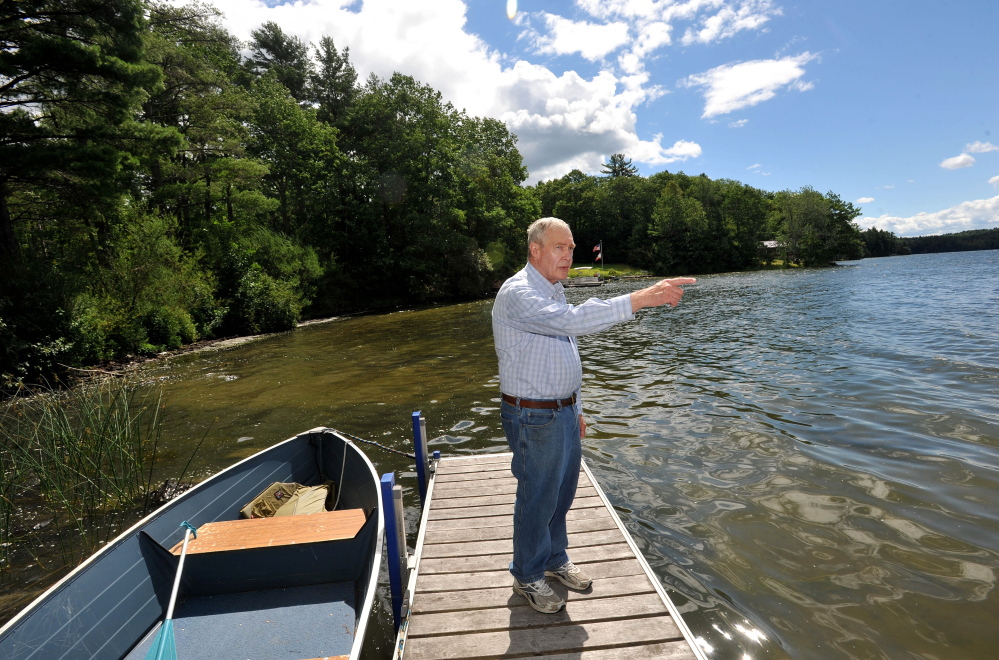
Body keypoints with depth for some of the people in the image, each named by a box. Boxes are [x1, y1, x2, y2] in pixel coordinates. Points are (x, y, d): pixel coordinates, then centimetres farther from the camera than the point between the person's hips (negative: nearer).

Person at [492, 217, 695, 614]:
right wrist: (641, 299, -40)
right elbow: (575, 320, -37)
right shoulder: (518, 294, -20)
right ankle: (527, 577, 30)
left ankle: (555, 559, 42)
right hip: (534, 418, -9)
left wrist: (576, 408, 19)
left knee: (562, 493, 20)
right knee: (537, 500, 8)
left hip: (562, 412, 9)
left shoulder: (553, 292, 12)